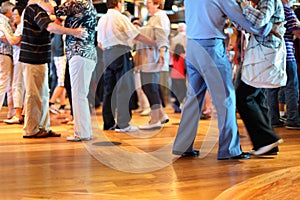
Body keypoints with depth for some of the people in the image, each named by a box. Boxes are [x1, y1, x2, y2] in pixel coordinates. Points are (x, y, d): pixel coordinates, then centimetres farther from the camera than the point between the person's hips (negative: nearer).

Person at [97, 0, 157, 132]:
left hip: (107, 55, 7)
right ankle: (122, 124, -8)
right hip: (121, 53, -7)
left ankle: (108, 123, 11)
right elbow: (138, 36, -9)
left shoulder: (102, 19, 15)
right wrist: (156, 44, -2)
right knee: (124, 88, -6)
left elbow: (99, 43, 17)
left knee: (109, 89, 8)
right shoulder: (120, 18, -6)